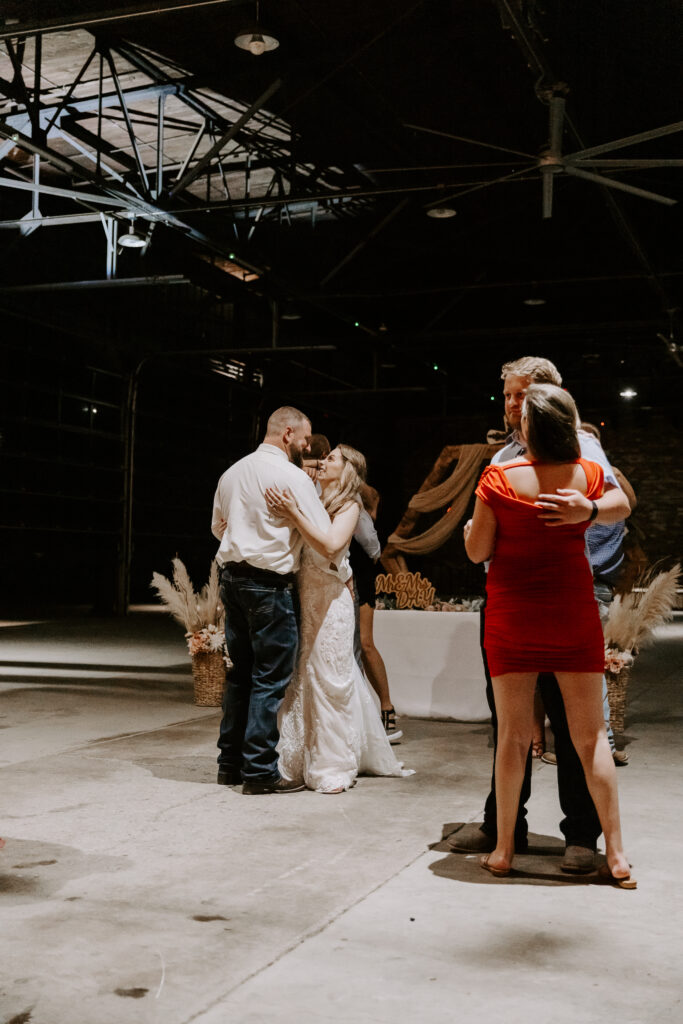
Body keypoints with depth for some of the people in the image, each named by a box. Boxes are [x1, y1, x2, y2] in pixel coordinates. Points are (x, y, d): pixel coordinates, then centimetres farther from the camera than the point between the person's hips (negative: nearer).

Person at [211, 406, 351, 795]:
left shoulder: (233, 472, 13)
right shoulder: (291, 476, -11)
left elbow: (219, 526, 25)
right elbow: (323, 537, -12)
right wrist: (343, 575, 2)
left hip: (232, 577, 8)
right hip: (270, 584, -8)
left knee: (241, 673, 16)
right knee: (271, 679, -2)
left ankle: (231, 763, 22)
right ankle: (260, 772, 2)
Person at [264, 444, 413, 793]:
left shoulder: (349, 506, -2)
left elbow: (331, 546, -19)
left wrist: (294, 515, -22)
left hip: (329, 601, -6)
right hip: (304, 600, 6)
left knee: (329, 682, -1)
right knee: (300, 681, 8)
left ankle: (333, 768, 8)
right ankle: (300, 762, 19)